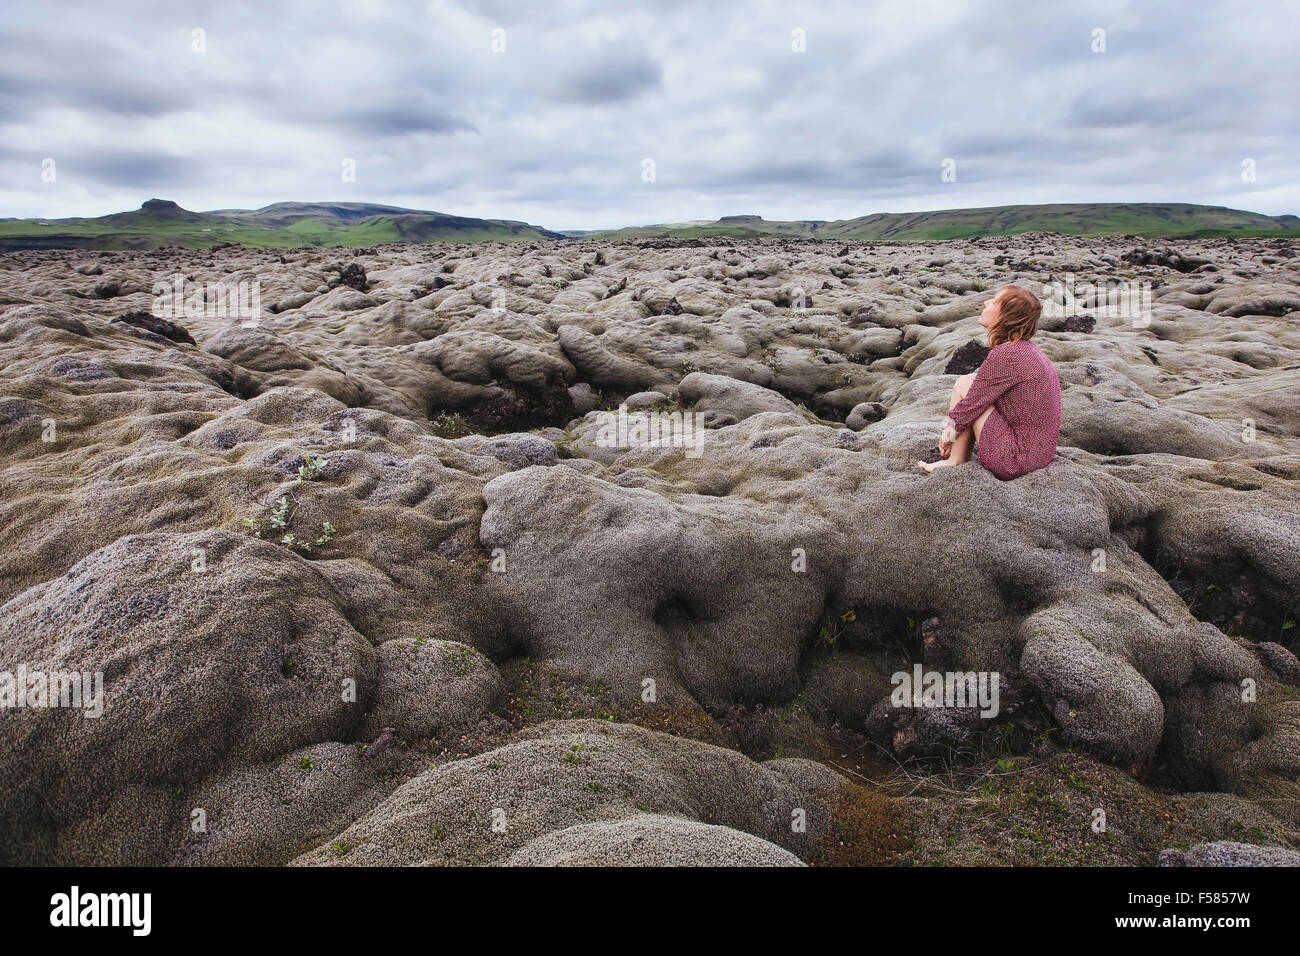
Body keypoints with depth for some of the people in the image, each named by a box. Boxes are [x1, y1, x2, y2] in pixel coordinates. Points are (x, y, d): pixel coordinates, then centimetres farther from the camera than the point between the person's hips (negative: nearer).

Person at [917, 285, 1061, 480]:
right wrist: (951, 427, 15)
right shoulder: (1028, 349, 9)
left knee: (965, 384, -5)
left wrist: (948, 434, 5)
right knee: (978, 385, 14)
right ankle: (956, 460, 14)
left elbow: (971, 405, -13)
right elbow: (983, 396, 15)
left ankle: (955, 462, 6)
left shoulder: (1005, 355, -20)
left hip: (1015, 461, -9)